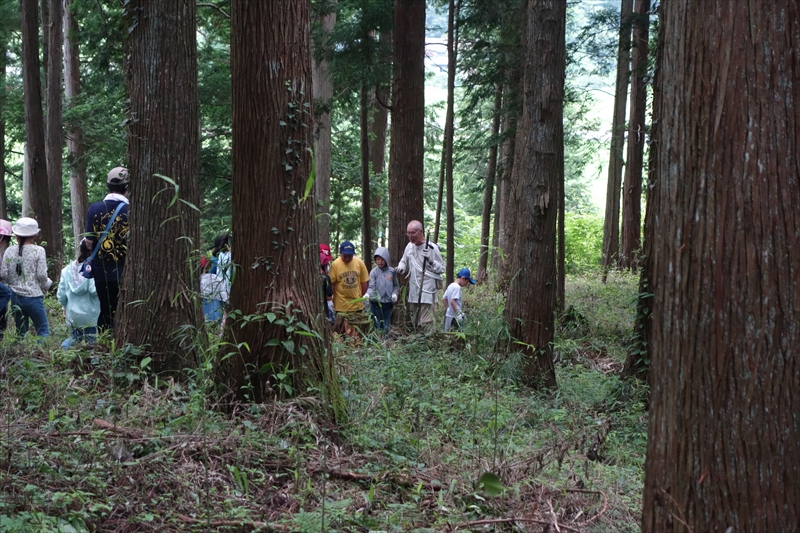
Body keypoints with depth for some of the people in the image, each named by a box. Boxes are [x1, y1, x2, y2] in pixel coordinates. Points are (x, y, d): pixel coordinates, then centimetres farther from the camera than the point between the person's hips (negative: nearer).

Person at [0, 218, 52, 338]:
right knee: (43, 330, 2)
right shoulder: (38, 251, -8)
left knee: (21, 332, 13)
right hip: (33, 297, -4)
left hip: (15, 297, 4)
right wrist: (47, 284, 9)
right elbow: (41, 274, -11)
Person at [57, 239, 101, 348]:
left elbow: (61, 295, 6)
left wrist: (65, 307, 23)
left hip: (72, 314, 5)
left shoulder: (67, 270, 2)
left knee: (75, 339, 22)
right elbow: (94, 290, -24)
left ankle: (66, 345, -1)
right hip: (90, 315, -4)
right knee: (91, 342, 6)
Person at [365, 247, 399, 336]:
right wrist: (367, 294, -32)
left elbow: (396, 285, 11)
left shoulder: (392, 271, 2)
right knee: (377, 328, 2)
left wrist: (395, 293, -8)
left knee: (386, 328, 11)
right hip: (376, 303, -2)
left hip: (388, 303, 2)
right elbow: (371, 287, -12)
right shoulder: (374, 272, -6)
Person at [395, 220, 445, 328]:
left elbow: (442, 268, -6)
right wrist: (400, 268, 1)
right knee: (414, 322, 13)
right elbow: (404, 261, 24)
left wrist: (430, 260, -22)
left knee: (426, 323, -11)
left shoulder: (431, 248, -10)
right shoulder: (409, 246, 9)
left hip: (427, 292, -7)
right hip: (413, 292, 7)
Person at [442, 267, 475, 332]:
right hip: (454, 317, -10)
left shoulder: (451, 286, 14)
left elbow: (443, 299, 19)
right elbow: (452, 301, -24)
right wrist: (458, 313, -22)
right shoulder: (457, 287, -15)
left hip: (448, 315, 10)